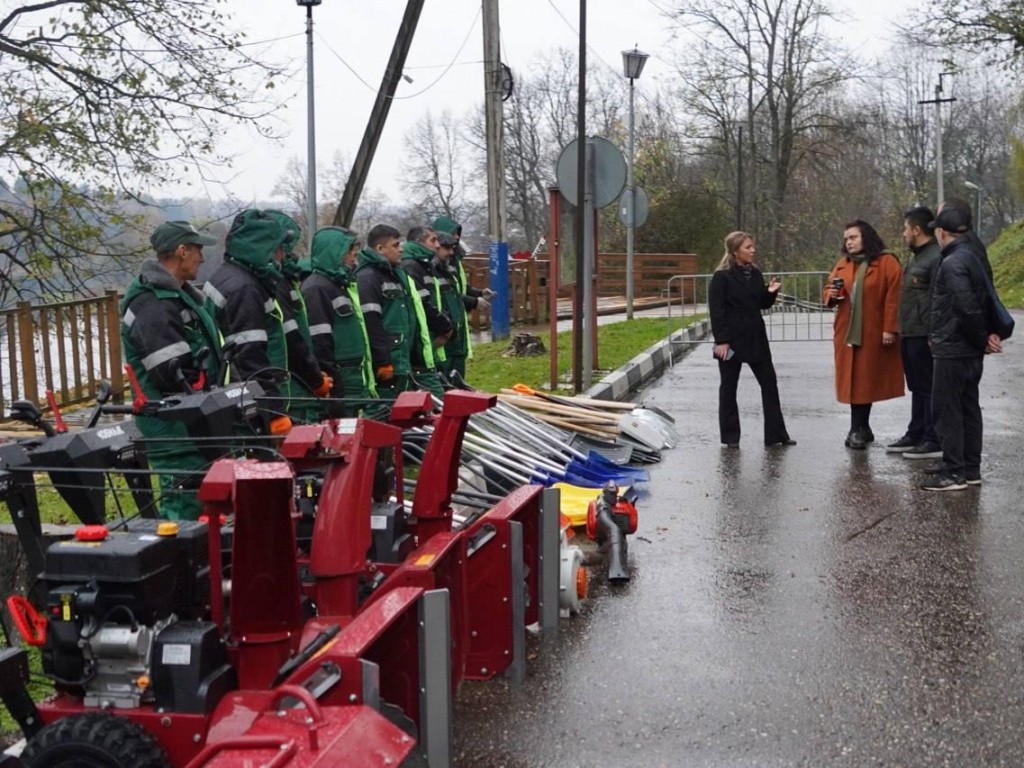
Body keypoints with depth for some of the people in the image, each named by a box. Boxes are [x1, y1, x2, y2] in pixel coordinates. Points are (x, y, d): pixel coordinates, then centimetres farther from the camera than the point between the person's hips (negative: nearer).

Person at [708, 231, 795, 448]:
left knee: (769, 383, 5)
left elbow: (763, 304, 17)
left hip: (756, 338, 6)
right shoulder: (722, 277, -9)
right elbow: (716, 311, -13)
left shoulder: (755, 274, 9)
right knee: (728, 388, 4)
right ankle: (730, 437, 13)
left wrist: (771, 292, -4)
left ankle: (776, 434, 12)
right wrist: (721, 340, -18)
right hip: (732, 339, -6)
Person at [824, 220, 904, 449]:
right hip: (847, 332, 5)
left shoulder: (887, 262, -5)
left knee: (866, 380, -1)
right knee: (853, 381, 5)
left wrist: (889, 328, -16)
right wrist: (831, 294, -4)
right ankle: (861, 429, 13)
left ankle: (859, 429, 8)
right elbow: (827, 290, 21)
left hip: (873, 334, -5)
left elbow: (893, 298, -10)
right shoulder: (842, 264, 14)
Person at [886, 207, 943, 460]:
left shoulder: (936, 257, -15)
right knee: (917, 388, 16)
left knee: (929, 388, -4)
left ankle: (934, 442, 1)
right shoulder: (916, 257, 18)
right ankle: (915, 435, 24)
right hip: (910, 335, 10)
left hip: (924, 336, -10)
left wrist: (933, 335, -23)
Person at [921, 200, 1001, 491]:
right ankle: (971, 469, 22)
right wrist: (988, 335, 5)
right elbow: (986, 301, 14)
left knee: (946, 411, -3)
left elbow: (967, 308, -25)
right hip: (971, 352, 10)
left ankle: (953, 473, 1)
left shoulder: (953, 263, -20)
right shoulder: (975, 254, 11)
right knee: (968, 408, 14)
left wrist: (982, 338, -12)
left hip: (952, 351, -10)